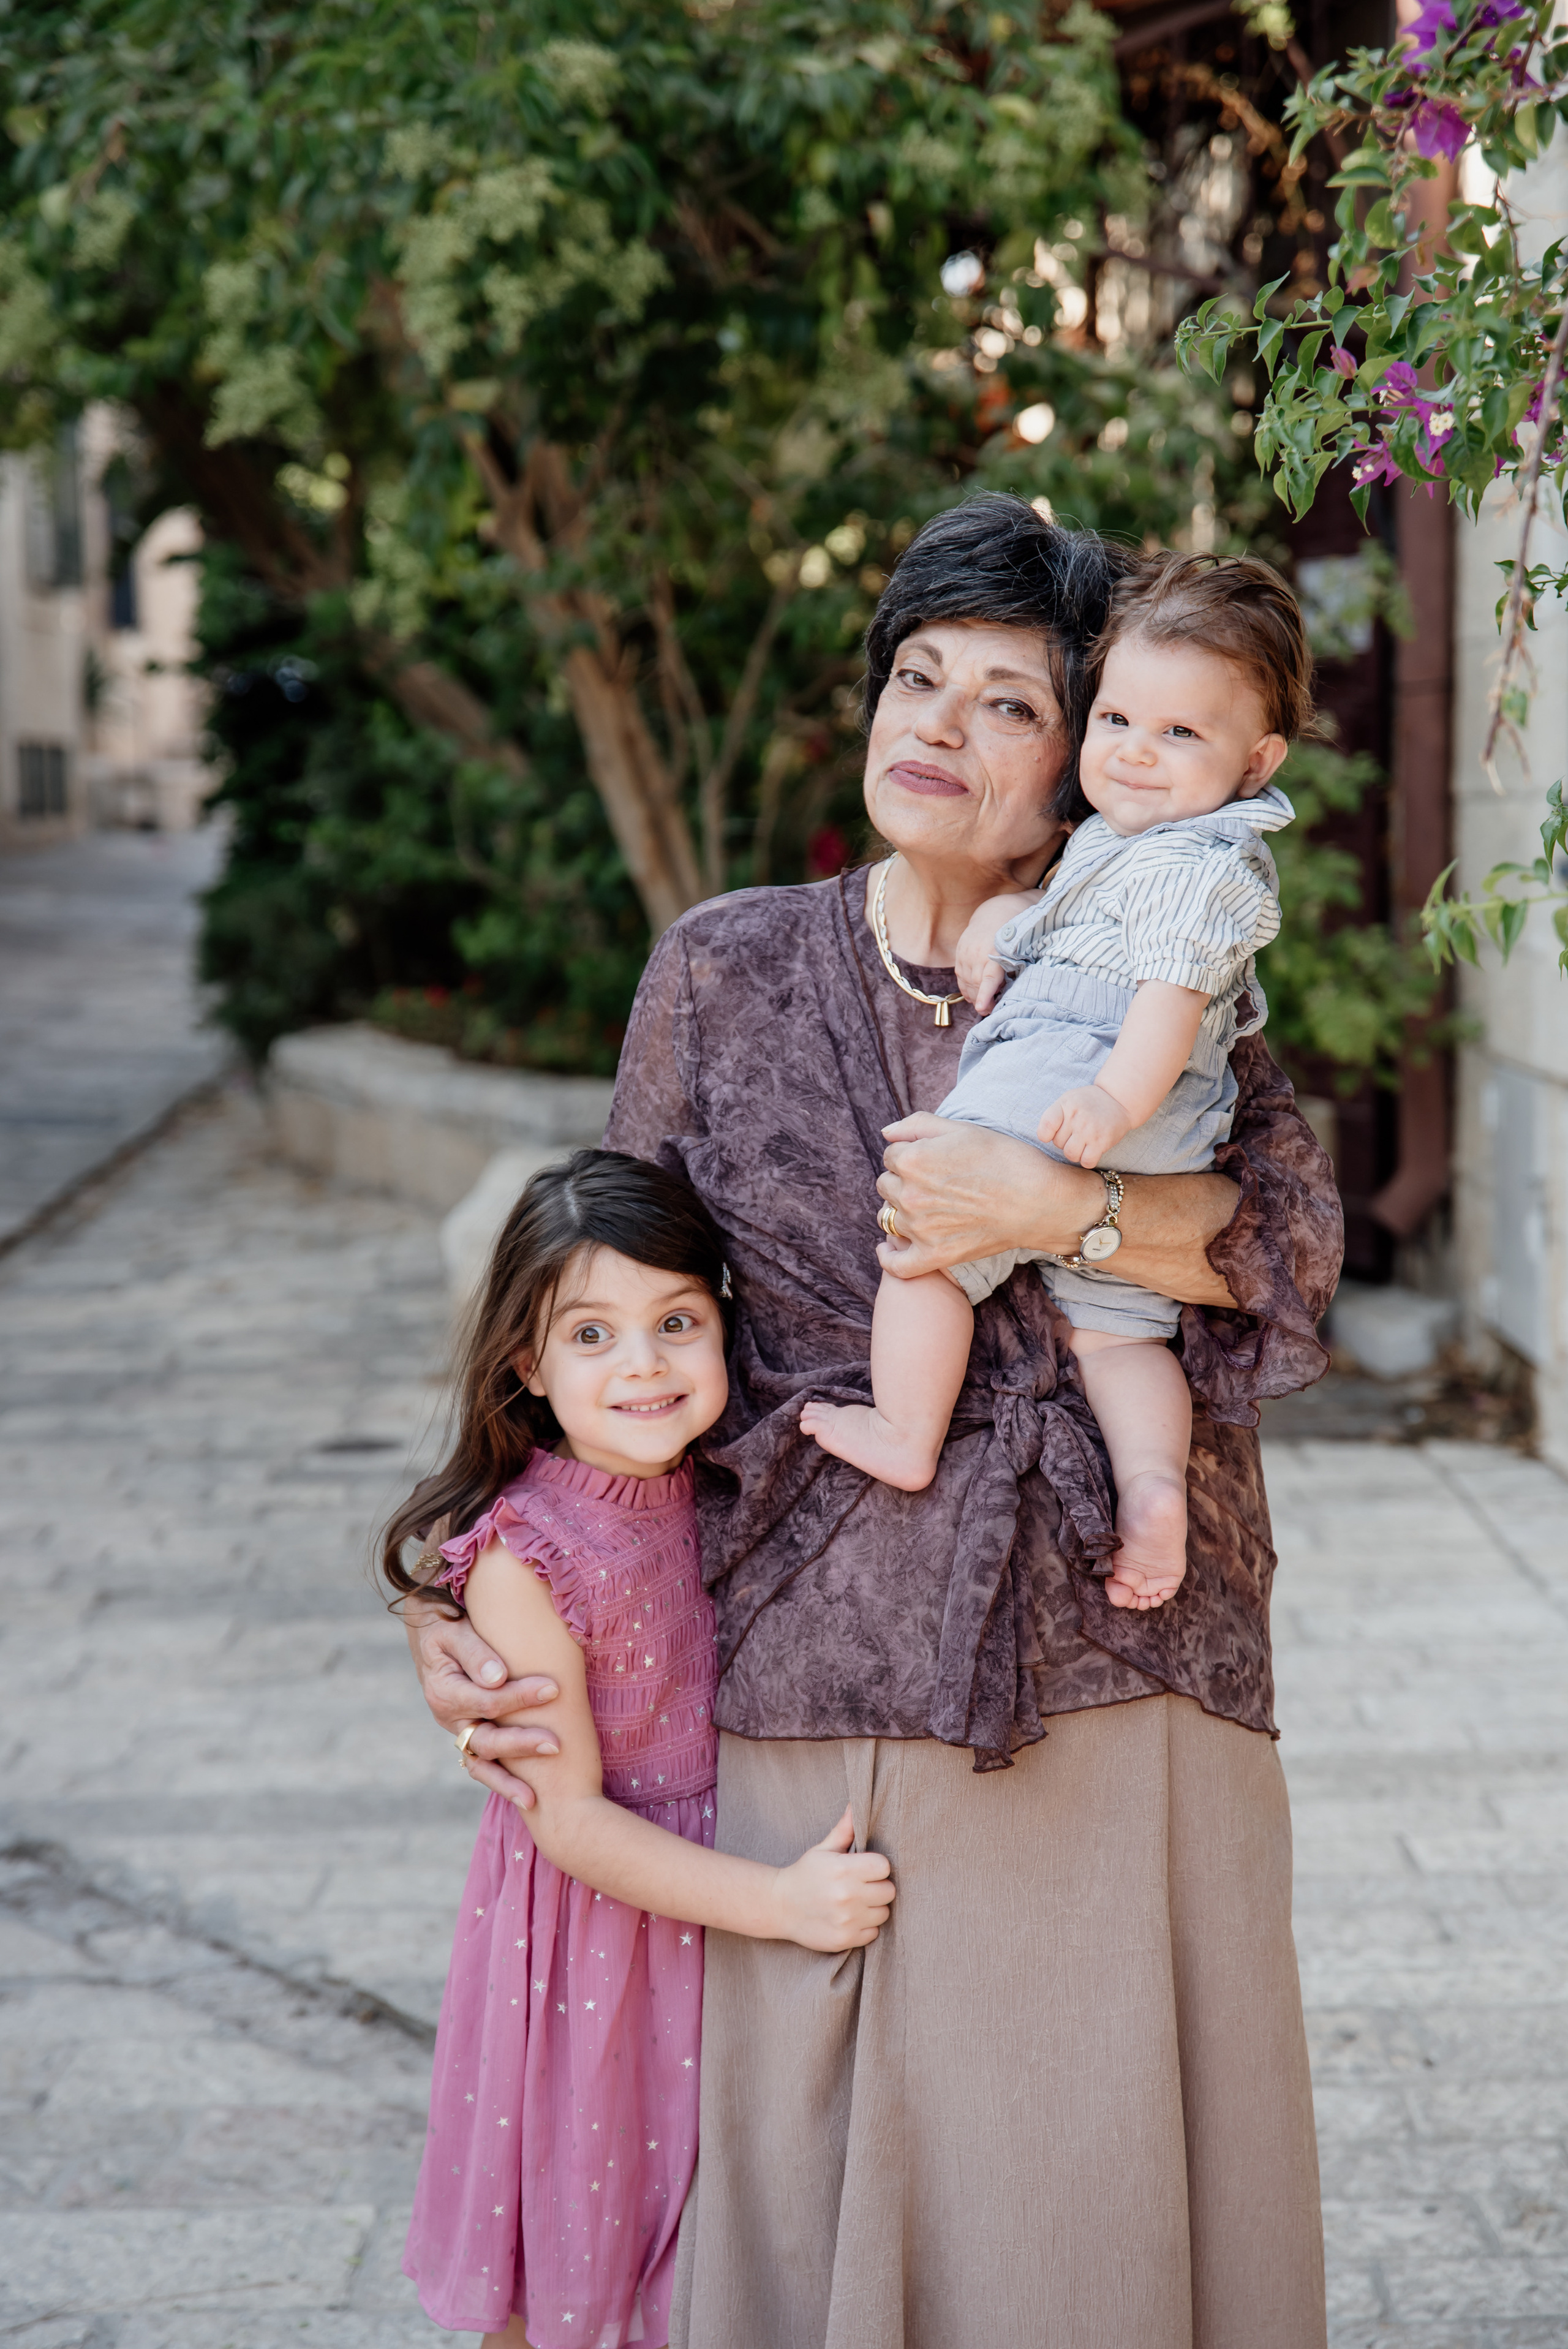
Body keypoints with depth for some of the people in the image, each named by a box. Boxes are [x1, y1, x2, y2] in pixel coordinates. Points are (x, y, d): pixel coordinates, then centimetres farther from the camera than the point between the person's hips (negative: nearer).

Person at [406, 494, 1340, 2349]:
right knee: (817, 2157, 4)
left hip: (1112, 1688, 0)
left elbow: (1295, 1233, -7)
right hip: (820, 1684, 0)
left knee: (1100, 2165, 6)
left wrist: (1053, 1206, -21)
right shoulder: (726, 973, 7)